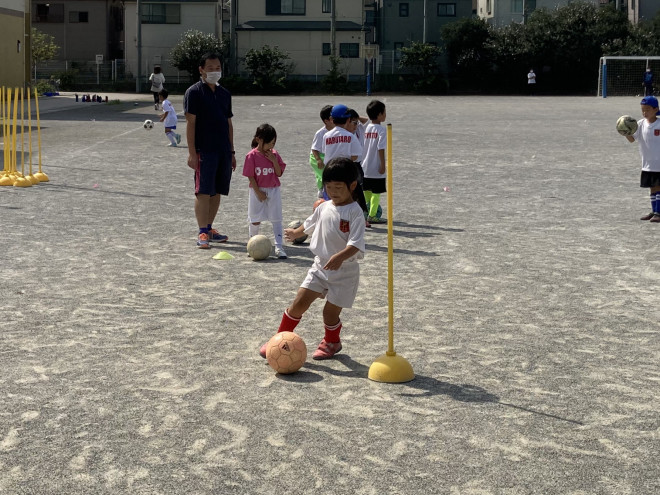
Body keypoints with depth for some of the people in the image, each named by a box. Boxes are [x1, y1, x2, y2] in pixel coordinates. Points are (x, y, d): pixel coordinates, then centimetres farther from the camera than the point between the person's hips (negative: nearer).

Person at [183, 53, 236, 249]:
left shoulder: (224, 94, 15)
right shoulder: (194, 92, -4)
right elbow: (190, 123, -9)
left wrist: (232, 152, 16)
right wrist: (192, 152, -14)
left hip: (223, 151, 6)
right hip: (204, 150, -6)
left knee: (217, 192, 10)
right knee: (203, 192, -8)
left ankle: (209, 229, 20)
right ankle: (202, 233, -6)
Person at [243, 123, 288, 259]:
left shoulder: (274, 155, 2)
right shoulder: (252, 156, -10)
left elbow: (279, 173, 0)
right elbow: (250, 176, -9)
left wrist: (274, 160, -14)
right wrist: (258, 192, -13)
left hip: (273, 191, 3)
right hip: (257, 191, -3)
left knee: (277, 219, -1)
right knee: (255, 220, 7)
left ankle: (278, 247, -1)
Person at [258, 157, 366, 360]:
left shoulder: (355, 212, -16)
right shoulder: (323, 208, 4)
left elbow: (355, 244, -27)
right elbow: (310, 224, 28)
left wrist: (340, 257, -45)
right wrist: (295, 232, 45)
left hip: (344, 270, -5)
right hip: (320, 265, 5)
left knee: (330, 311, 3)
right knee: (299, 303, -2)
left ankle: (331, 342, 33)